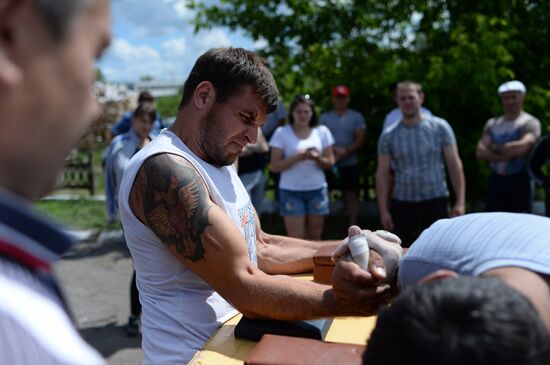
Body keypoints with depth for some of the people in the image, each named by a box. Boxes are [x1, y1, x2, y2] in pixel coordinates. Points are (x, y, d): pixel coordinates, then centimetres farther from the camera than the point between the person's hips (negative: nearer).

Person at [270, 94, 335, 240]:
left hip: (317, 189, 3)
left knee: (315, 236, 9)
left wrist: (317, 158, -15)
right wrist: (298, 157, -18)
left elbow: (330, 163, 6)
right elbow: (274, 166, -7)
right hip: (291, 191, -3)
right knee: (296, 239, -5)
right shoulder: (281, 133, -2)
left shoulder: (322, 131, 6)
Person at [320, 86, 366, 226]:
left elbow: (360, 140, -3)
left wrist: (346, 151, -18)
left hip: (350, 163, -1)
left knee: (351, 195, 3)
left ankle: (352, 226, 10)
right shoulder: (325, 117, 9)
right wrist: (334, 149, -16)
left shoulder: (356, 117, 5)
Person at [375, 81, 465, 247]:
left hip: (436, 201, -1)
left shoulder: (440, 127, -1)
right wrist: (383, 211, -3)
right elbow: (382, 174, 2)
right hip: (402, 203, 1)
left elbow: (455, 166, -1)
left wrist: (460, 202, -8)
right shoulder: (389, 136, 2)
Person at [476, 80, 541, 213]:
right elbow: (480, 152, 2)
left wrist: (496, 147, -5)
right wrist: (503, 156, -13)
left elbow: (522, 146, -19)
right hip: (496, 181, 5)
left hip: (520, 182, -4)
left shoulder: (530, 122, 0)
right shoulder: (492, 123, 15)